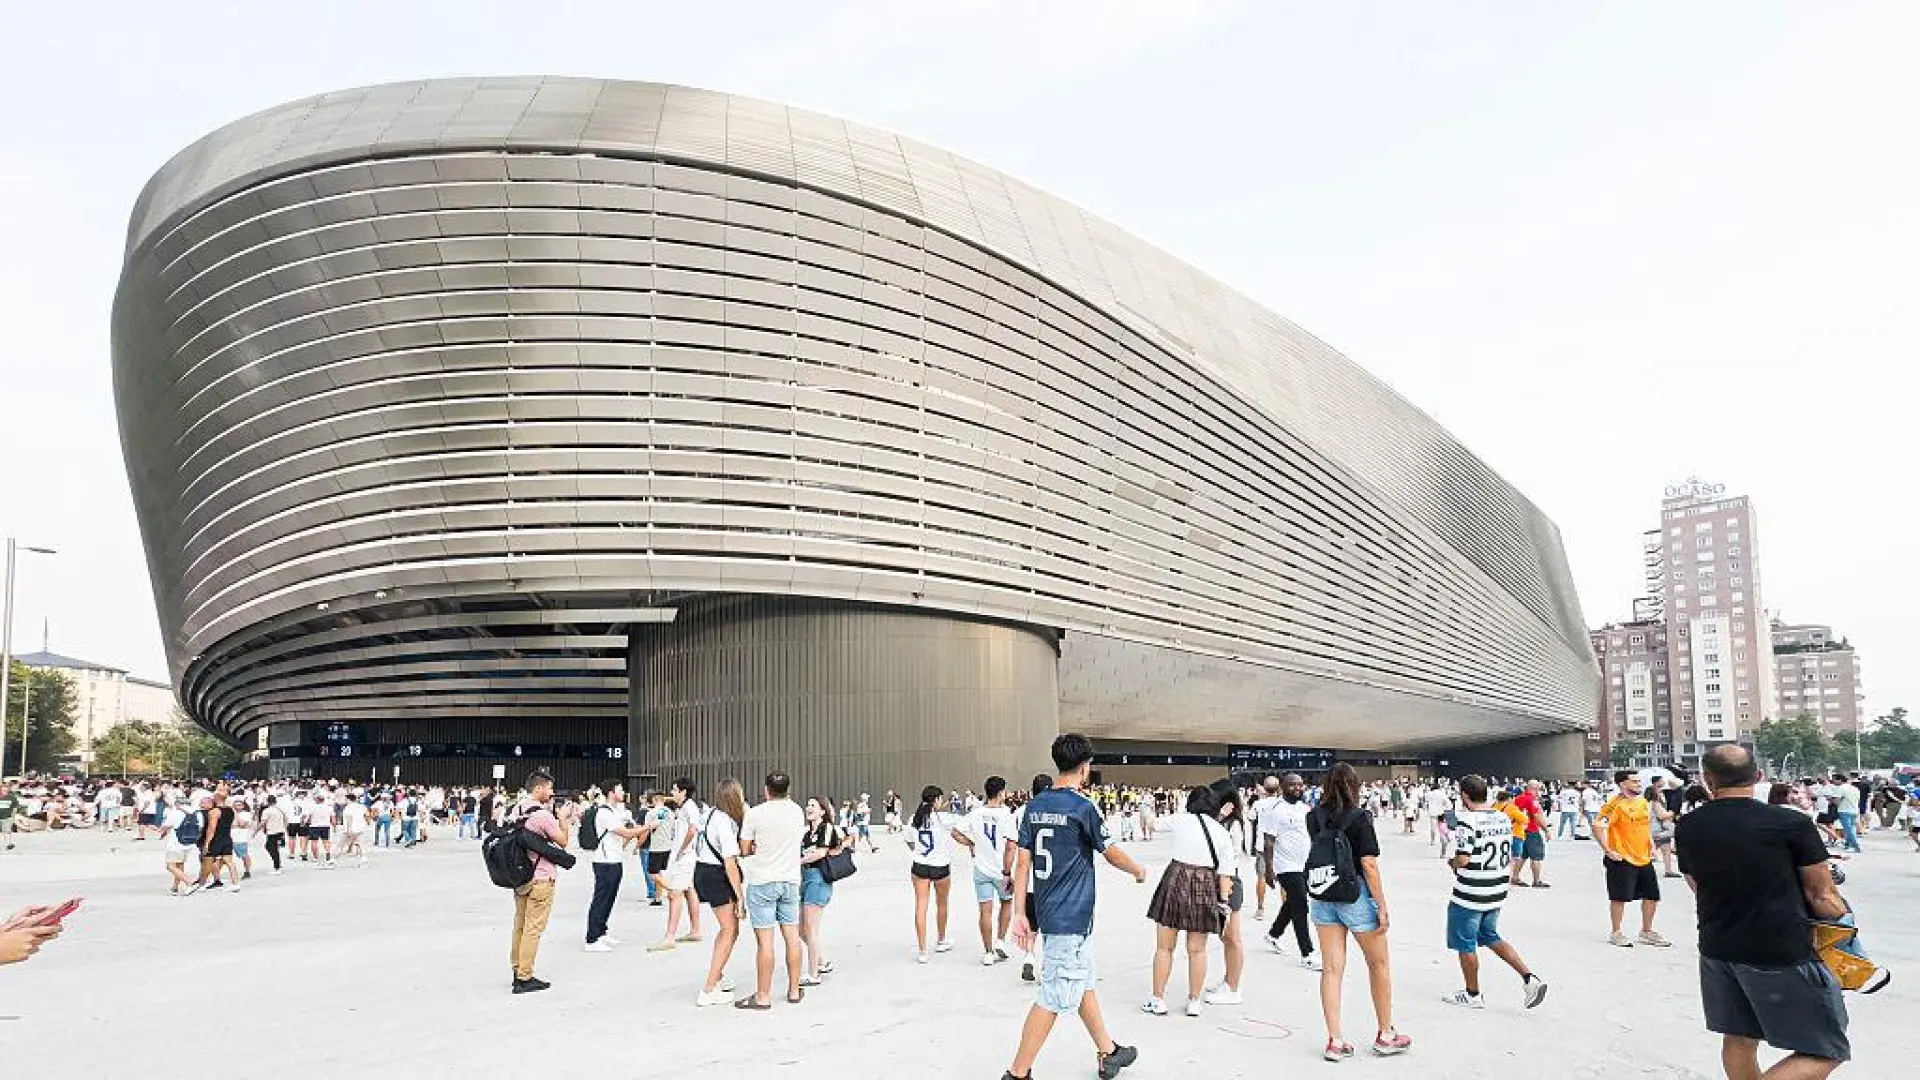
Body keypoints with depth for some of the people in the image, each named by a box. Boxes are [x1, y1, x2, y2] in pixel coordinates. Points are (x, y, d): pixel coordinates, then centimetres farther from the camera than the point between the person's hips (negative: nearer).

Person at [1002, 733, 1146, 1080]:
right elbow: (1112, 854, -4)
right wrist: (1139, 870, 16)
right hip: (1072, 917, -8)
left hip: (1048, 913, 8)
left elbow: (1023, 861, 4)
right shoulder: (1082, 807, -16)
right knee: (1053, 998, -2)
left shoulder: (1035, 805, 4)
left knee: (1083, 983, 21)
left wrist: (1020, 913, 6)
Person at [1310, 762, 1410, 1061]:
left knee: (1332, 968, 8)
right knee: (1379, 964, 14)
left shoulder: (1314, 817, -1)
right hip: (1355, 896, -4)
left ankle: (1335, 1041, 9)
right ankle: (1385, 1035, 25)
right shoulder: (1359, 818, -14)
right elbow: (1369, 865, -16)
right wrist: (1382, 908, -12)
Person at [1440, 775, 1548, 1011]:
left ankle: (1473, 995, 22)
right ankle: (1529, 978, 12)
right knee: (1491, 937, 24)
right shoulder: (1503, 818, 4)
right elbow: (1508, 856, 12)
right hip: (1496, 893, 8)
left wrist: (1450, 860, -2)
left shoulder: (1467, 820, -20)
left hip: (1469, 896, -8)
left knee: (1465, 944, 10)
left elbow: (1462, 859, -25)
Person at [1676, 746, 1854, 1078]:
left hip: (1717, 948, 5)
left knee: (1739, 1039, 19)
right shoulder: (1793, 824, -12)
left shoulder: (1687, 828, 1)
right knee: (1824, 1052, 5)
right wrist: (1842, 919, 14)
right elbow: (1822, 895, -5)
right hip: (1783, 953, -5)